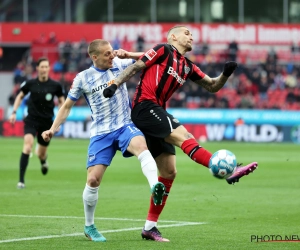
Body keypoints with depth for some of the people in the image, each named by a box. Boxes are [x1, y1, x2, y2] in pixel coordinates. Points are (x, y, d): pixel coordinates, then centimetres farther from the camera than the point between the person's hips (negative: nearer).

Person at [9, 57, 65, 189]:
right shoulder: (30, 83, -6)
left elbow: (62, 101, 8)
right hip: (31, 120, -1)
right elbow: (20, 96, 12)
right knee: (27, 144, -23)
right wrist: (14, 112, 3)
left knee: (41, 154, 9)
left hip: (47, 122, 1)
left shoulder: (55, 85, -6)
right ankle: (21, 180, -21)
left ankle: (43, 160, 51)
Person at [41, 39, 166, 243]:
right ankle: (89, 227, 16)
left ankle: (155, 188, -55)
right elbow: (67, 106, 11)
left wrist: (128, 55, -12)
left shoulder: (119, 65, 3)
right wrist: (53, 129, 2)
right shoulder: (83, 79, 1)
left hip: (125, 126, 0)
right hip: (101, 133, 0)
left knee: (141, 146, -35)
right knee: (93, 180, -5)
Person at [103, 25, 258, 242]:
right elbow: (136, 67, 0)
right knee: (182, 135, -24)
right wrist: (115, 84, -12)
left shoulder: (188, 67, 22)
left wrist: (226, 74, 3)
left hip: (156, 114, 9)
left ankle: (150, 227, 8)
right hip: (145, 106, -9)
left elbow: (213, 86, 21)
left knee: (169, 171, 4)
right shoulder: (163, 50, 3)